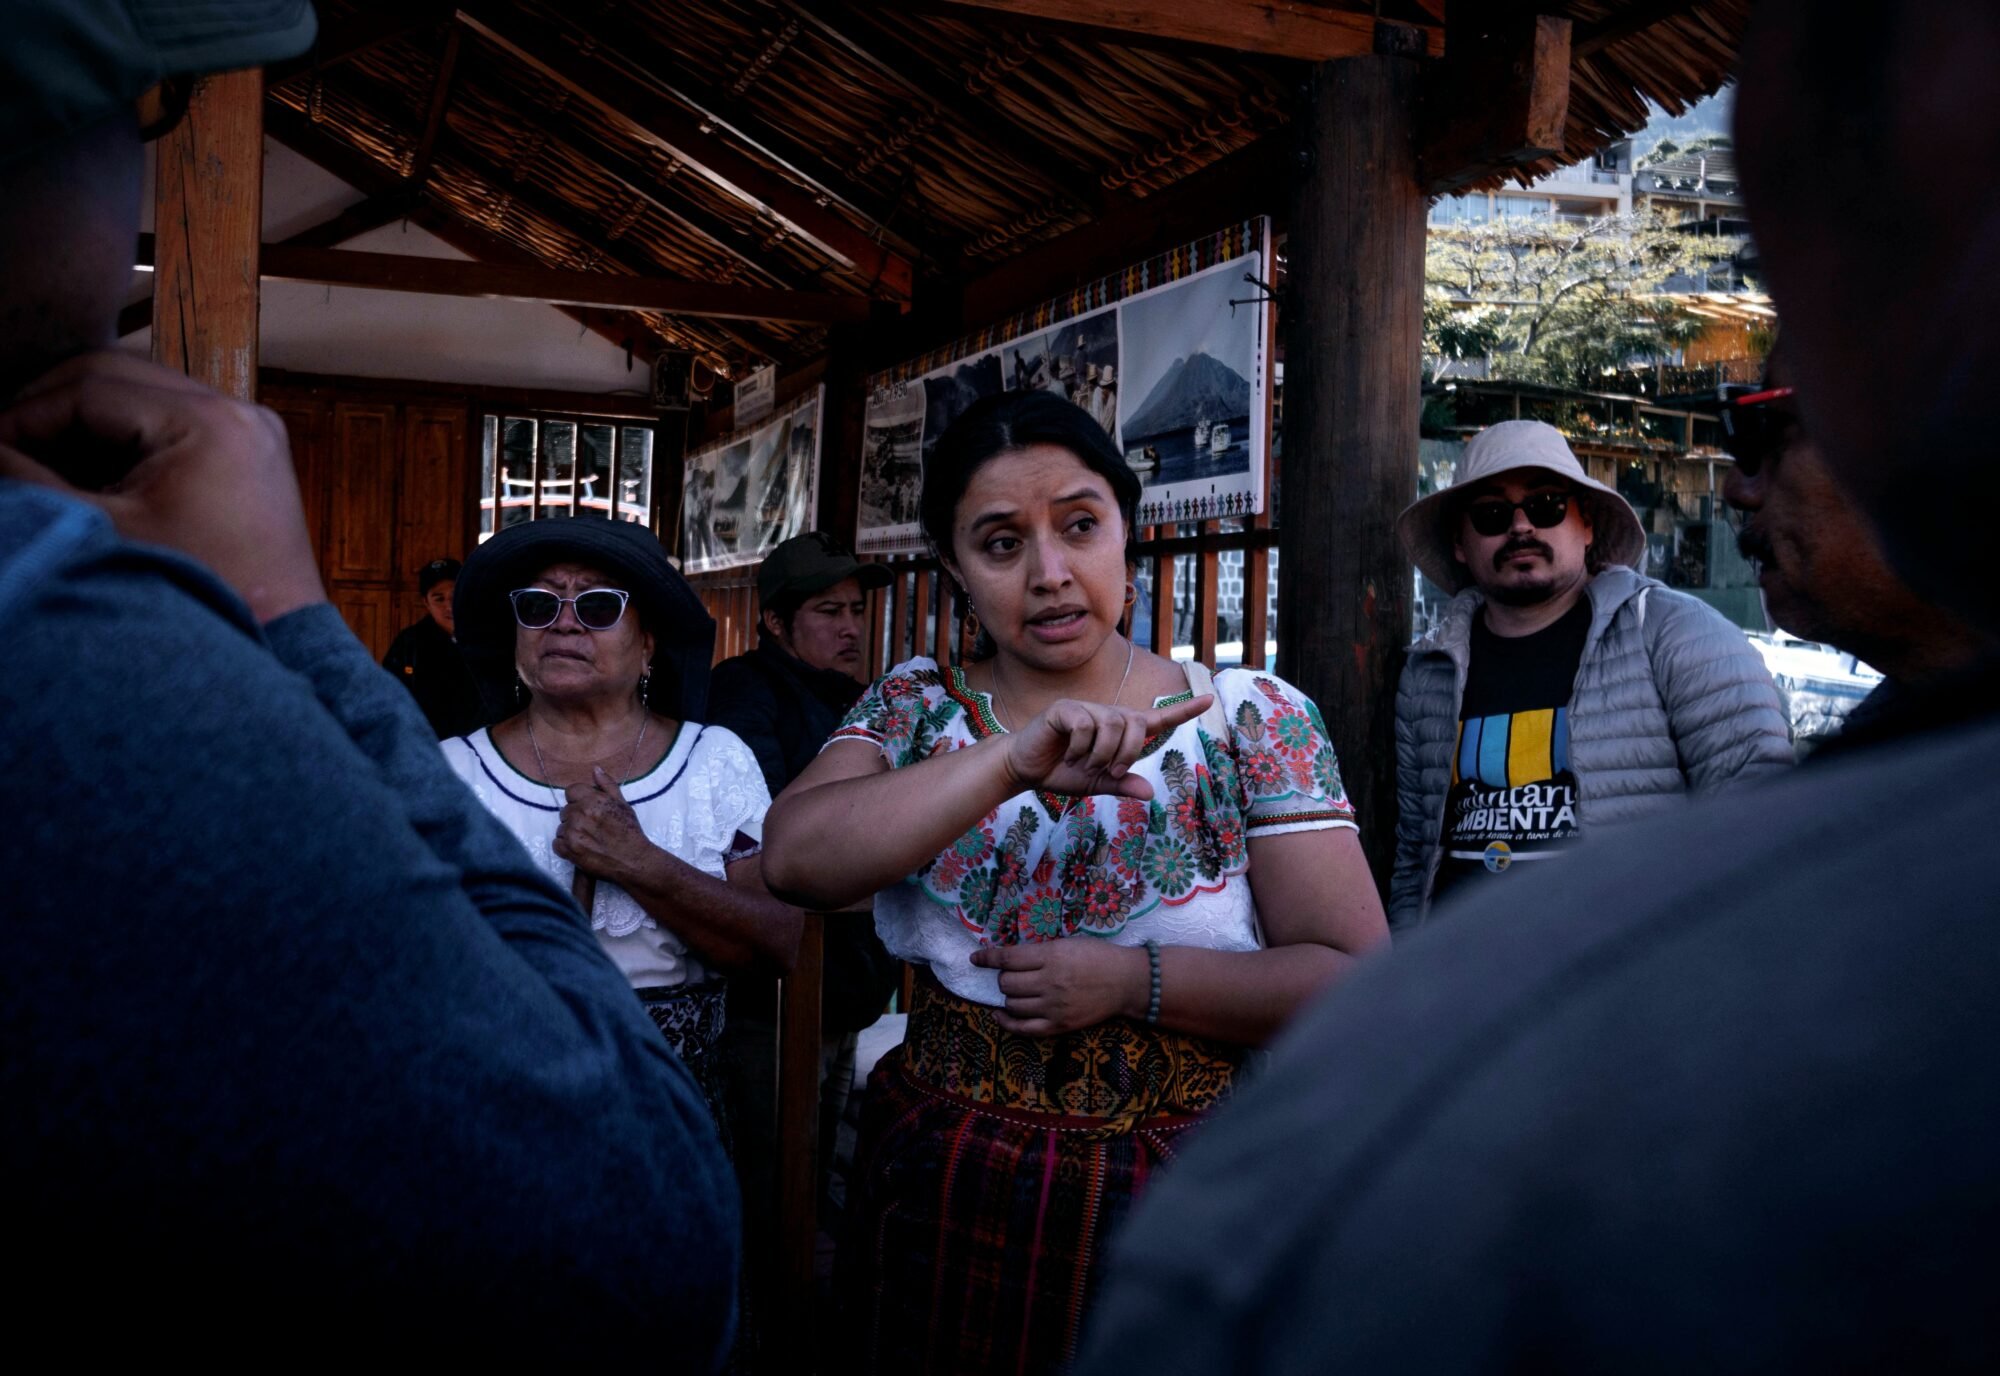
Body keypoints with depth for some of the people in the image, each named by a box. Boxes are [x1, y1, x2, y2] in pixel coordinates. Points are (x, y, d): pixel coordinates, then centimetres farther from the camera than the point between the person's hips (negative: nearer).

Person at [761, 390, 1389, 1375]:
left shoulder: (1253, 719, -5)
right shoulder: (914, 709, 0)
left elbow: (1359, 983, -9)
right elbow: (794, 859, -18)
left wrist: (1132, 981, -19)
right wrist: (1014, 760, -28)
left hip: (1184, 1206, -1)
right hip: (947, 1204, 2)